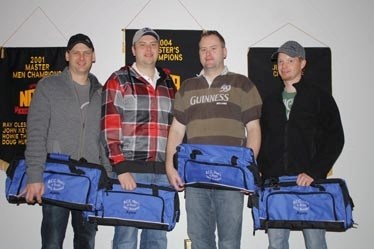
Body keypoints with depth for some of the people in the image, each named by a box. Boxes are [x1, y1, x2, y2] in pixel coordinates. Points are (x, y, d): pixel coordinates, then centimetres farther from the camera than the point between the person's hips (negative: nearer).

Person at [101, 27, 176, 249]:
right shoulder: (118, 81, 1)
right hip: (130, 168, -4)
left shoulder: (168, 84, 17)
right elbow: (110, 129, -7)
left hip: (162, 172, 5)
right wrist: (121, 169, -15)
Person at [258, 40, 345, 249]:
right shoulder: (271, 102, 16)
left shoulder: (320, 98, 4)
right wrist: (263, 174, 4)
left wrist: (314, 172, -13)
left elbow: (335, 139, -3)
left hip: (310, 183, -3)